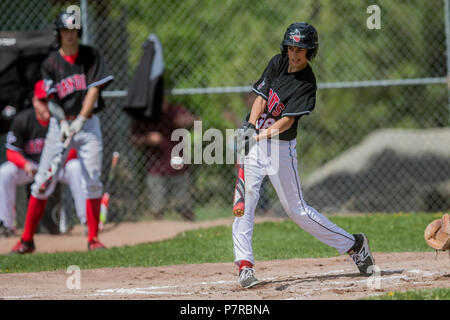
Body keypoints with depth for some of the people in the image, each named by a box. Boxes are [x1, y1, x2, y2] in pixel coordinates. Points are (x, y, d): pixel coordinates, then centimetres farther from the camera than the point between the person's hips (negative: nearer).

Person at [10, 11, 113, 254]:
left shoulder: (91, 56, 1)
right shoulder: (50, 64, -1)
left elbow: (94, 89, -7)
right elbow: (52, 100, -6)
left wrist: (80, 120, -17)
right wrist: (64, 123, -22)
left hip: (88, 124, 0)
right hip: (60, 123, 0)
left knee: (92, 181, -6)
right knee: (42, 182, -3)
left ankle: (93, 238, 2)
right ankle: (26, 240, 1)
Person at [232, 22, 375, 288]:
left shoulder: (307, 84, -14)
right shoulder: (277, 63, 1)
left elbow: (288, 120, -24)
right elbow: (261, 98, -3)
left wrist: (264, 135, -41)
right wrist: (250, 127, -20)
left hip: (281, 148, -4)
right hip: (254, 142, 4)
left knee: (297, 209, 2)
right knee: (245, 201, -10)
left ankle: (353, 245, 16)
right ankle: (245, 265, -9)